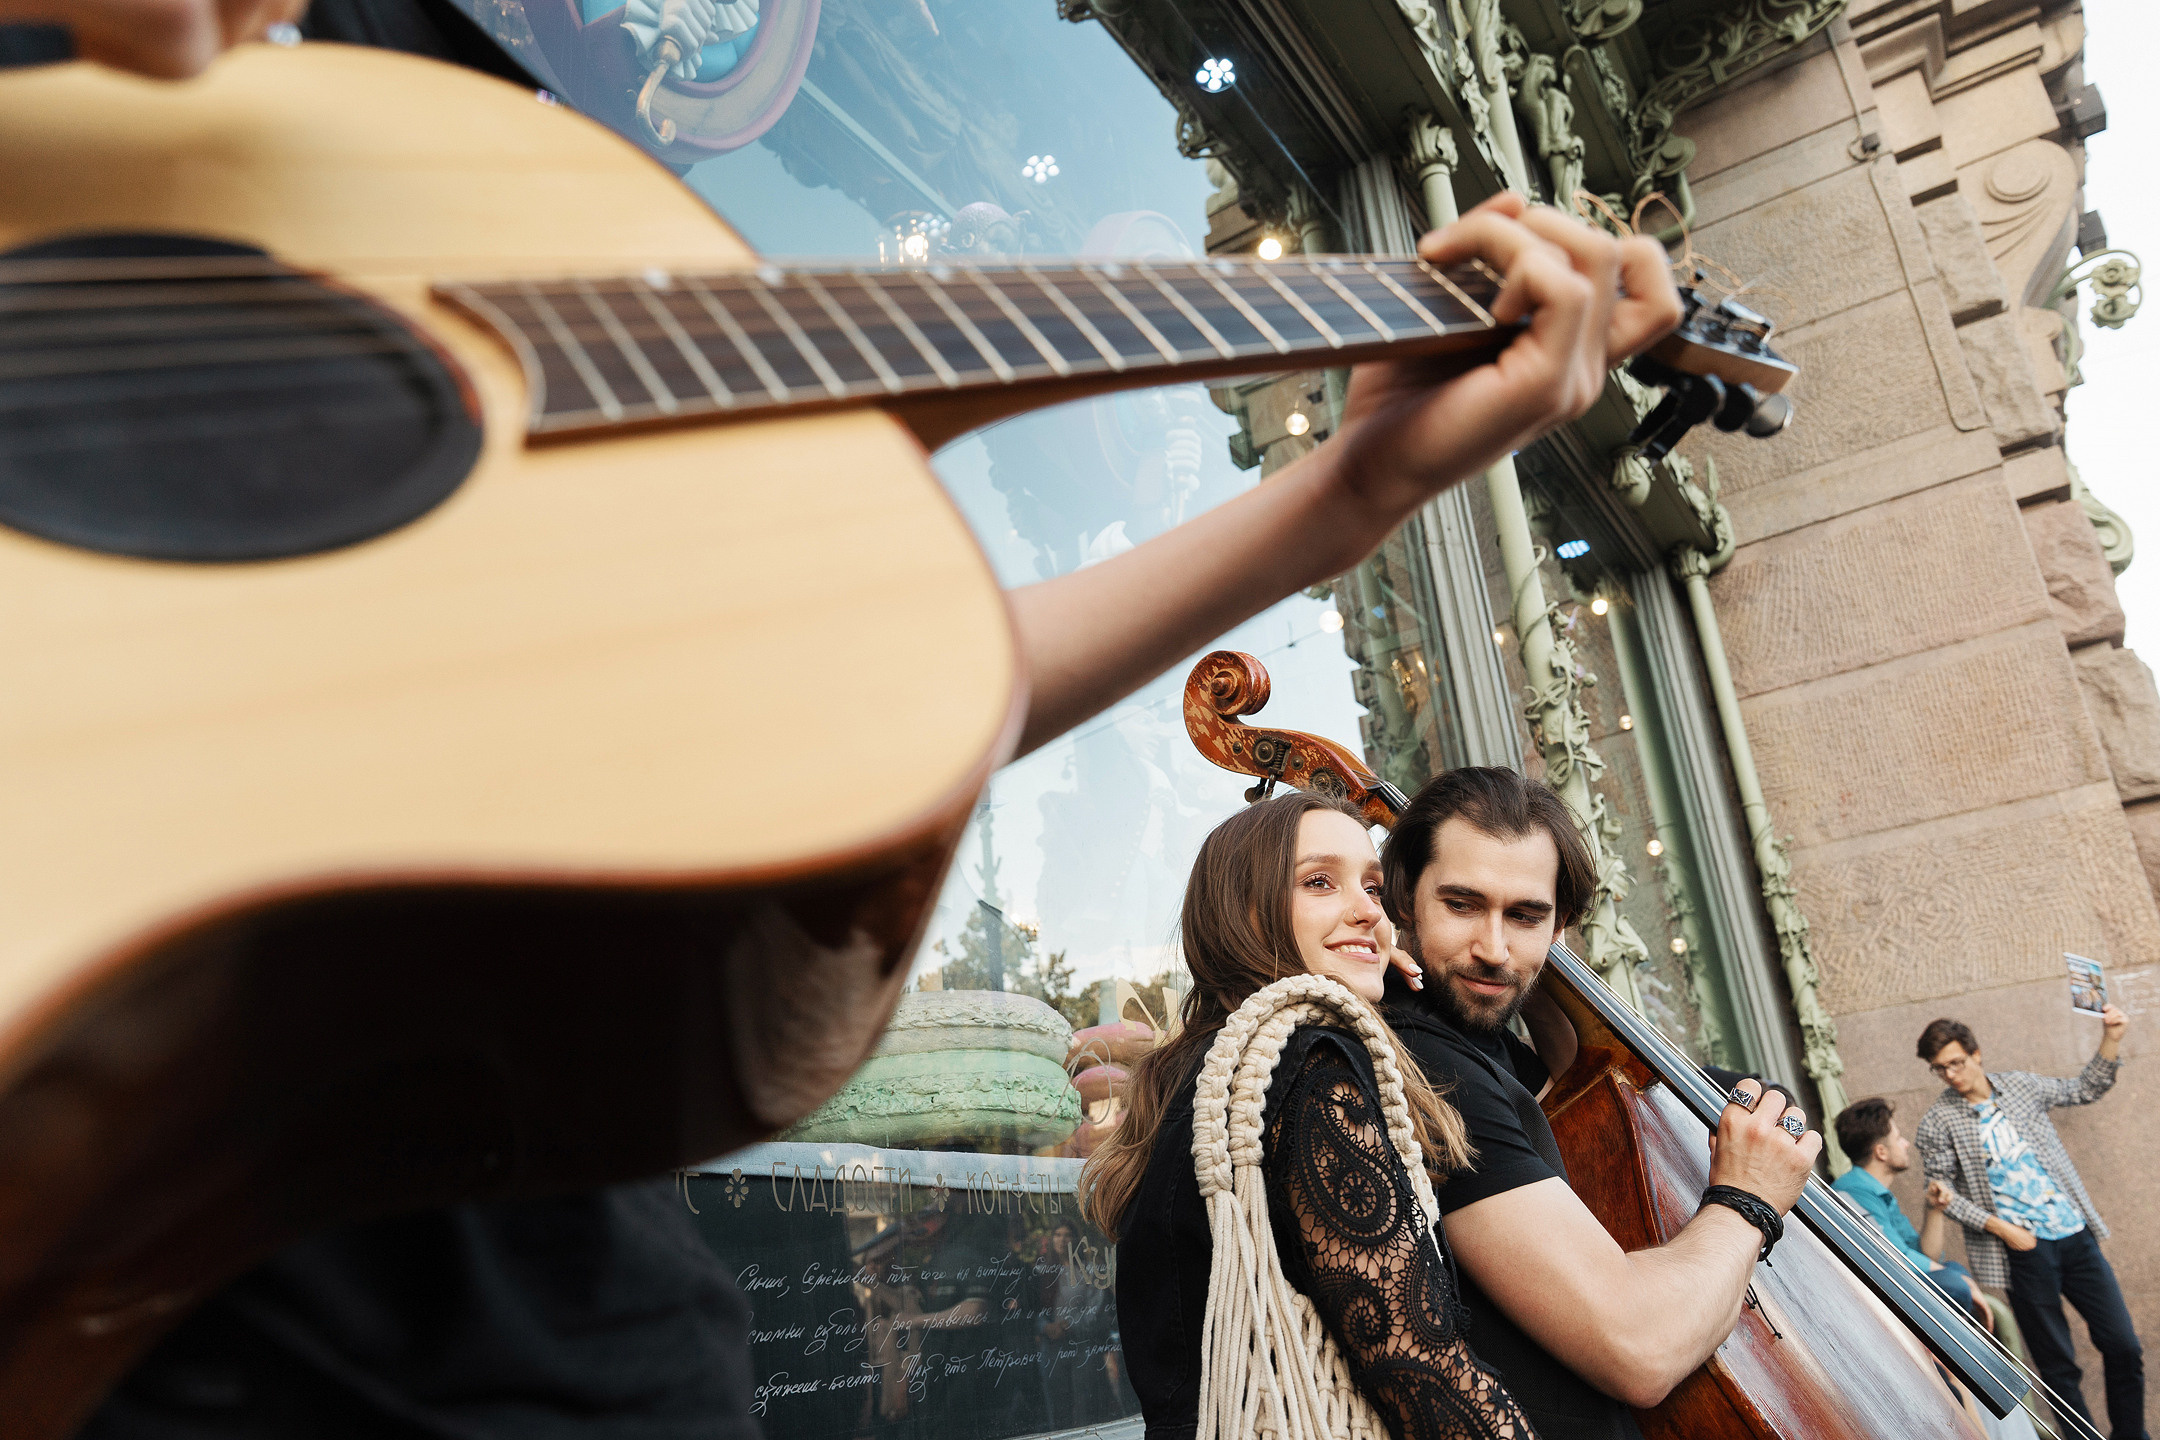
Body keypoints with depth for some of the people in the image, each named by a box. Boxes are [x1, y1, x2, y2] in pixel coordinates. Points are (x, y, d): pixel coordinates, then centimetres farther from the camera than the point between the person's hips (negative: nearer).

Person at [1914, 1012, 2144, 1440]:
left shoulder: (2020, 1086, 5)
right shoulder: (1936, 1123, -7)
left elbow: (2085, 1090, 17)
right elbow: (1943, 1191, -6)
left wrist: (2111, 1039, 6)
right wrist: (2002, 1228, -14)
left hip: (2076, 1234, 4)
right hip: (2023, 1250, -4)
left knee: (2124, 1347, 9)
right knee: (2057, 1365, 4)